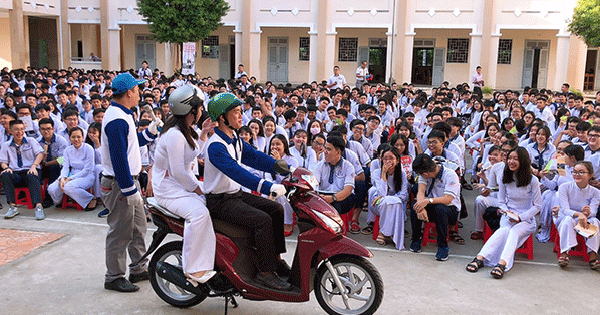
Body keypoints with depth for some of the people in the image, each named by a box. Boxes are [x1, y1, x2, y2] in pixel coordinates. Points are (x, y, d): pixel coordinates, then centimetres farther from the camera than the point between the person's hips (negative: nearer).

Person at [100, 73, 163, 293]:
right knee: (120, 233, 0)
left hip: (129, 180, 11)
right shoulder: (117, 119, -21)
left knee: (138, 227, 18)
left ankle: (138, 269, 30)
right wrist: (130, 189, -22)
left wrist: (151, 131, 12)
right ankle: (114, 277, 13)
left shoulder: (122, 115, 13)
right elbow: (119, 157, -24)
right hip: (119, 184, -11)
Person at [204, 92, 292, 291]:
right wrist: (267, 187, -45)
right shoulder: (215, 146, -23)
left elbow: (254, 156, 8)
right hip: (220, 201, -10)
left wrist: (287, 169, -2)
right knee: (262, 220, -24)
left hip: (236, 194, 10)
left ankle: (276, 259, 13)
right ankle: (265, 272, -15)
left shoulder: (234, 139, 9)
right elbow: (235, 171, -35)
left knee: (276, 210, 5)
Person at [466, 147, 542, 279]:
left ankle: (502, 264, -54)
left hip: (526, 220, -2)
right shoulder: (505, 178, 5)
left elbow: (537, 206, -2)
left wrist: (520, 217, -14)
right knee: (504, 230, -33)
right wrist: (507, 211, -11)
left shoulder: (532, 180, -5)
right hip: (508, 217, 2)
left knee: (514, 231, -35)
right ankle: (480, 258, -50)